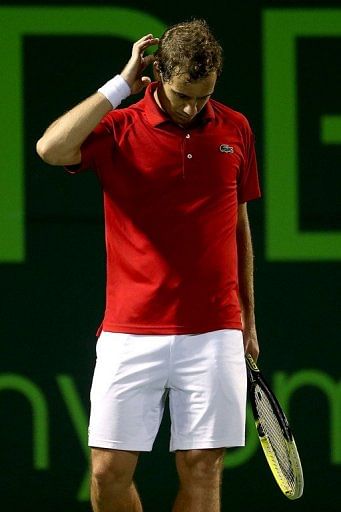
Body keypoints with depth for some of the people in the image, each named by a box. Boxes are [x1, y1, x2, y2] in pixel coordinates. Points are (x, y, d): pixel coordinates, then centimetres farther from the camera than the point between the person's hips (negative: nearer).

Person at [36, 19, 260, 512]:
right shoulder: (118, 129, -2)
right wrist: (121, 85, -15)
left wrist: (248, 316, 19)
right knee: (109, 472, -4)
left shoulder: (234, 130, 8)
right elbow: (51, 148, -22)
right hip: (131, 335, -2)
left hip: (214, 333, 2)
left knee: (201, 472, -1)